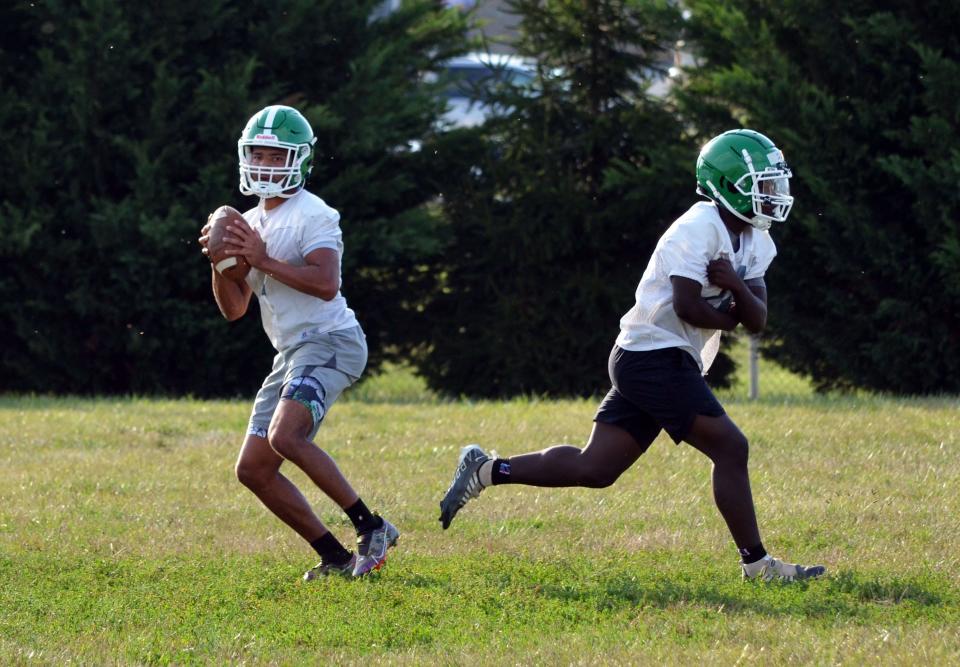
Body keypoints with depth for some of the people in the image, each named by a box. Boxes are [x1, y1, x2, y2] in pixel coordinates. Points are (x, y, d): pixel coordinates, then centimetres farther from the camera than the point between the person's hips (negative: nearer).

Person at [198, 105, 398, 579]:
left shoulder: (312, 215, -9)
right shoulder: (249, 224, 17)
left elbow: (326, 284, -24)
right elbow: (234, 309, 17)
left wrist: (263, 260, -22)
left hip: (329, 340, -9)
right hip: (292, 353, 9)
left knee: (284, 436, -30)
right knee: (253, 470, 3)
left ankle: (372, 528, -19)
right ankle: (335, 557, 8)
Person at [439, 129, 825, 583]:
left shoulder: (753, 242, 14)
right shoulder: (699, 230, -15)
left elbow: (757, 320, 5)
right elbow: (687, 306, -22)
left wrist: (736, 285, -16)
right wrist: (730, 318, -3)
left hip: (659, 364, 10)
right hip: (655, 354, -10)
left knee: (594, 468, 7)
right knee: (730, 448, -11)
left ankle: (486, 471, 13)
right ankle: (756, 563, -5)